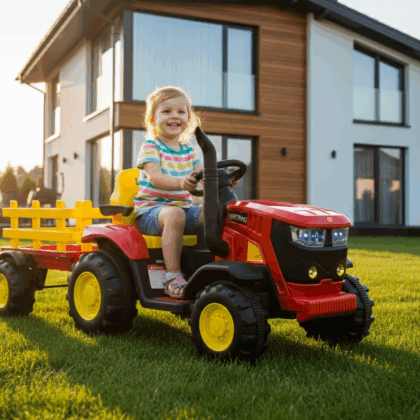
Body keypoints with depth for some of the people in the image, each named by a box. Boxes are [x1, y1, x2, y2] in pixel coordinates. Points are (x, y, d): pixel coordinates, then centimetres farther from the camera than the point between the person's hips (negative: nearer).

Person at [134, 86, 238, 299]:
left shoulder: (188, 151, 15)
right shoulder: (150, 146, -5)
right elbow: (154, 177, -22)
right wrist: (181, 183, -42)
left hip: (183, 206, 6)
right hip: (150, 208, -6)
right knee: (175, 215, -39)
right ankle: (173, 276, -33)